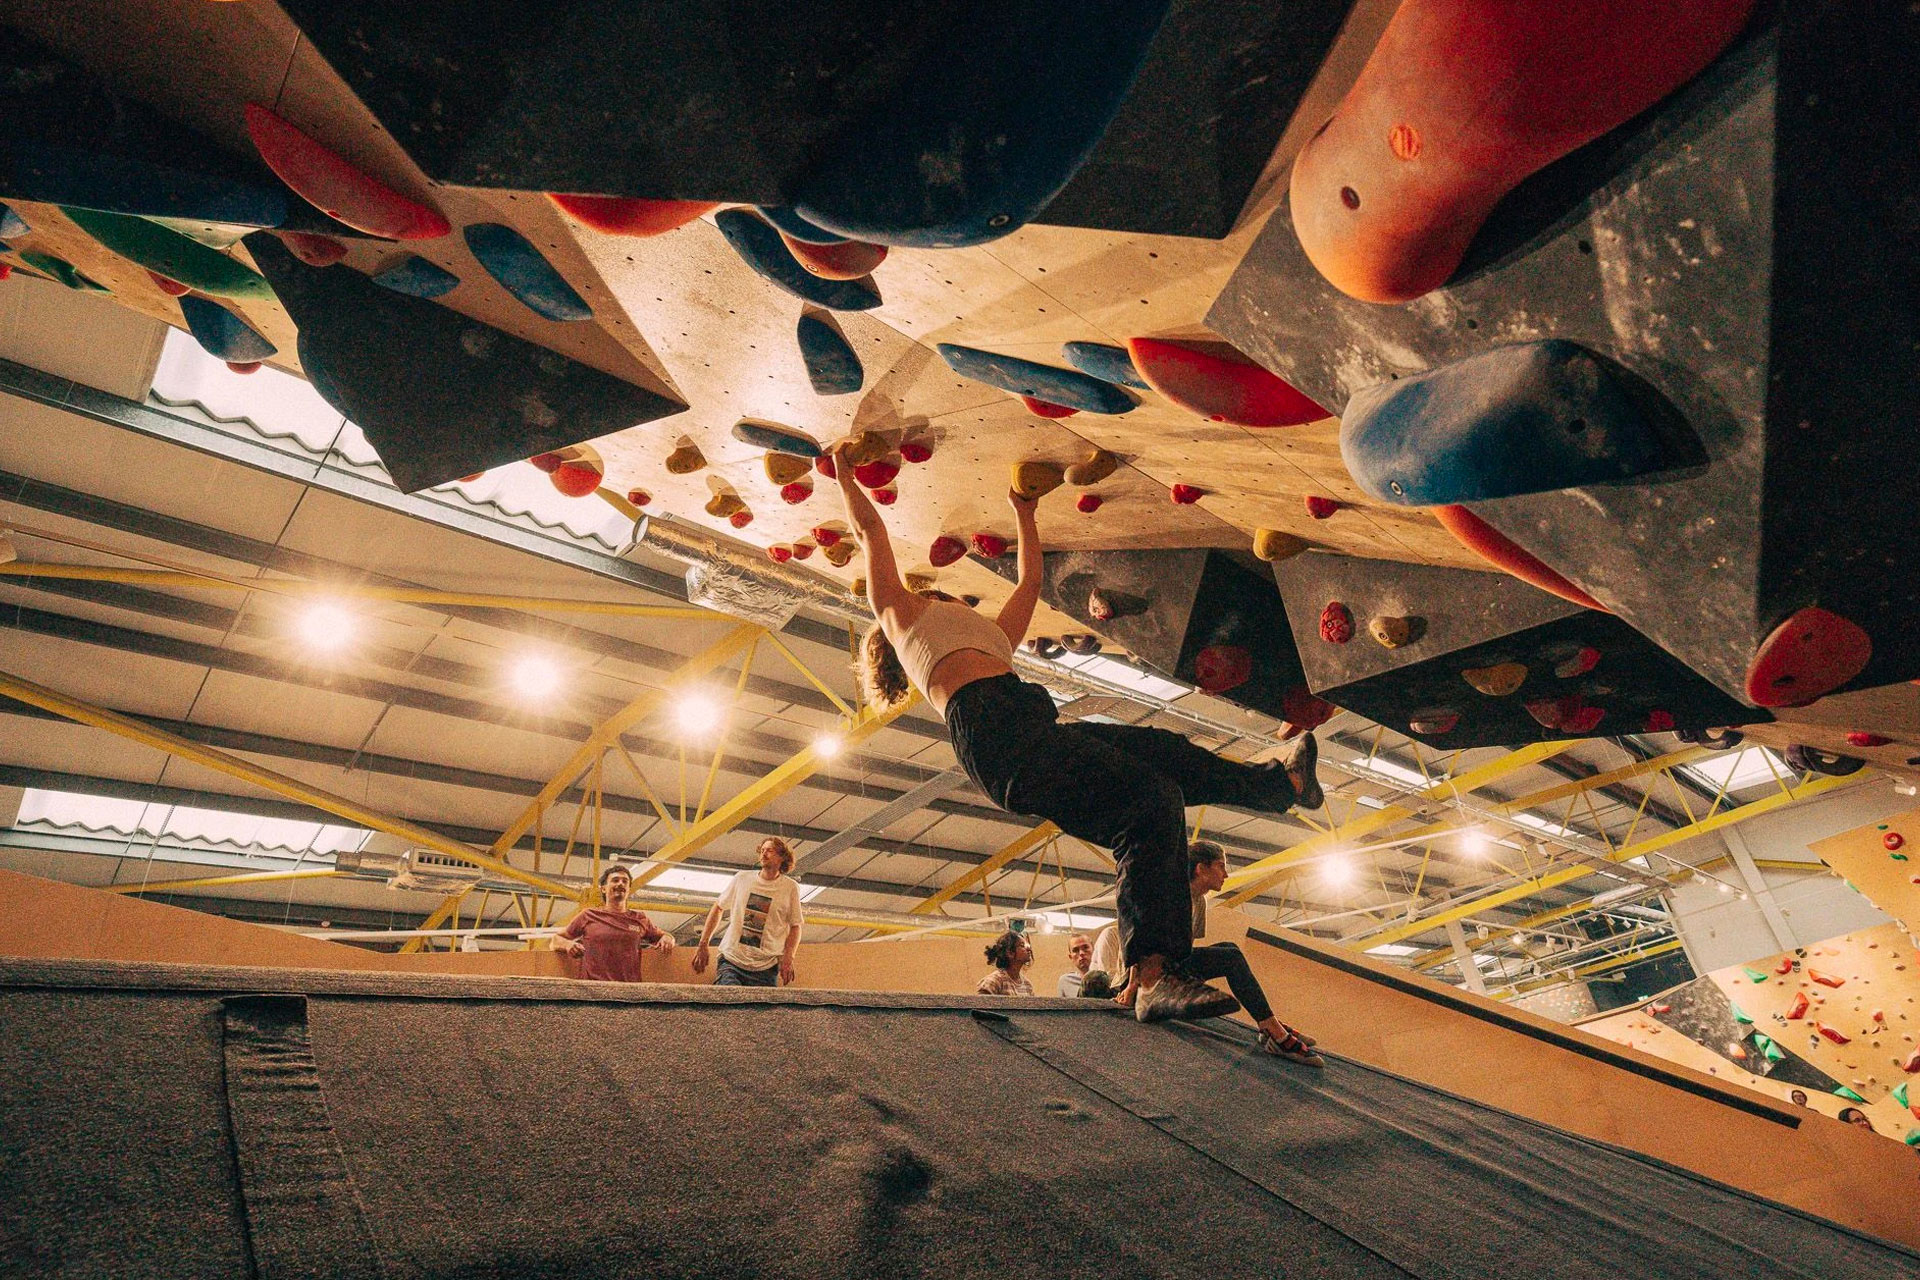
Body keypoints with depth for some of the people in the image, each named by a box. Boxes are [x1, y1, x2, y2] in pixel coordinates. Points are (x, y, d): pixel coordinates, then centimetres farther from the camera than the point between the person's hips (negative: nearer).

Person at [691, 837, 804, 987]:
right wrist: (702, 946, 10)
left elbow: (795, 926, 8)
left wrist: (788, 957, -7)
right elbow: (717, 909, 15)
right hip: (731, 960, 0)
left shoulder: (790, 888, 2)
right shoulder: (742, 879, 5)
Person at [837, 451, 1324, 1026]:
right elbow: (871, 530, 25)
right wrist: (845, 474, 38)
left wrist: (1024, 513, 57)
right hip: (991, 727, -8)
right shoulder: (897, 609, 22)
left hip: (1036, 727, 8)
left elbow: (1030, 579, 49)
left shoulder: (990, 637, 39)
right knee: (1150, 803, -20)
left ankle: (1282, 783, 41)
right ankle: (1153, 981, -26)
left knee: (1165, 752, 18)